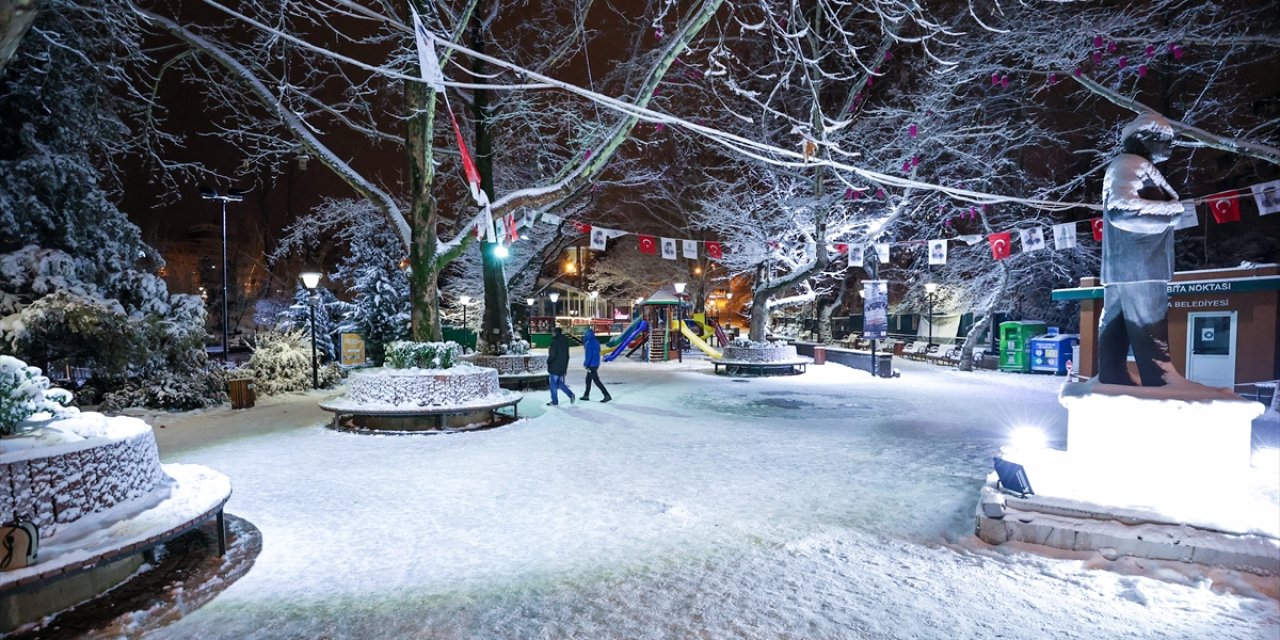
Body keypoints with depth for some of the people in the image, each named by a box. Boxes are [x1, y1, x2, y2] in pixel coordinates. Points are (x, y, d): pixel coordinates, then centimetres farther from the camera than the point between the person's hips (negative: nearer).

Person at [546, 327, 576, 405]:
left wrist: (548, 362, -3)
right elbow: (567, 355, 15)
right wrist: (565, 367, 21)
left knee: (553, 384, 4)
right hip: (562, 367, 7)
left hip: (554, 367, -7)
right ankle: (571, 394, 6)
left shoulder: (555, 341, -15)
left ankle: (554, 401, 12)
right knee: (560, 383, 18)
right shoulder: (565, 341, 9)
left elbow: (552, 355, -21)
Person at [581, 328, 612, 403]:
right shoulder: (596, 342, 8)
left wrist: (585, 364, -15)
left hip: (591, 365, -9)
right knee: (588, 379, 19)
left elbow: (589, 355, -22)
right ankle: (586, 395, 27)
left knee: (596, 380, -7)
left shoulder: (589, 343, -18)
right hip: (596, 363, 9)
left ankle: (607, 395, -10)